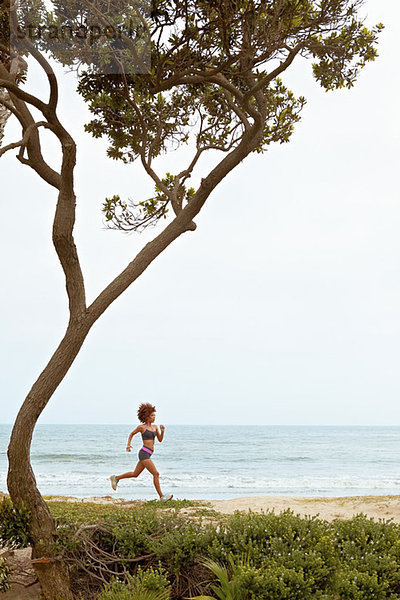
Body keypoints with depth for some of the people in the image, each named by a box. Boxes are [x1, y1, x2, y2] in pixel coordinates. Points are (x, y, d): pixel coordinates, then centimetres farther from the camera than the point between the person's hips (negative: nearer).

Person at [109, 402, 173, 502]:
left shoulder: (155, 426, 11)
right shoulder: (141, 427, -6)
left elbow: (160, 439, 10)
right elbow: (131, 434, 9)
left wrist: (162, 431, -7)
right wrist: (128, 445, -3)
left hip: (148, 454, 8)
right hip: (144, 453, -8)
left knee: (135, 474, 19)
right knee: (156, 474, -12)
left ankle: (115, 478, 34)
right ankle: (161, 496, -8)